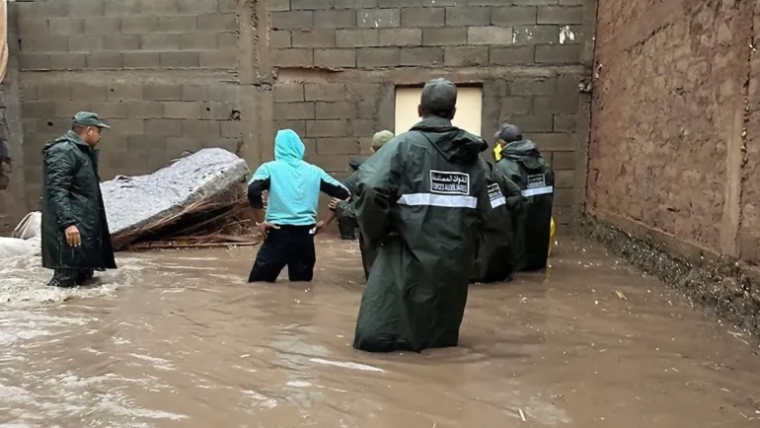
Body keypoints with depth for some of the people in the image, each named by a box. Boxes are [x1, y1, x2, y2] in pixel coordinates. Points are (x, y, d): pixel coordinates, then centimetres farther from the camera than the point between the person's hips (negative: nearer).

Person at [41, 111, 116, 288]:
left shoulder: (82, 151, 21)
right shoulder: (63, 151, -12)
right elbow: (57, 192, -22)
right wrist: (68, 222, -29)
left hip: (85, 227, 11)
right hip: (71, 229, -11)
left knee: (83, 275, 15)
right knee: (66, 278, -12)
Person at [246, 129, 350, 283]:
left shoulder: (270, 168, 3)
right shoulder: (314, 171, 12)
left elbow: (253, 190, -16)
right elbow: (343, 193, 11)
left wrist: (260, 222, -7)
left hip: (279, 234, -3)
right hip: (306, 236, 3)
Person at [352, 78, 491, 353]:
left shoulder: (405, 144, -9)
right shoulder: (470, 152, 6)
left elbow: (370, 188, -21)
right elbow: (483, 209, 5)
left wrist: (376, 232, -7)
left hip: (412, 250, -5)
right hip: (455, 252, 5)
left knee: (376, 337, 6)